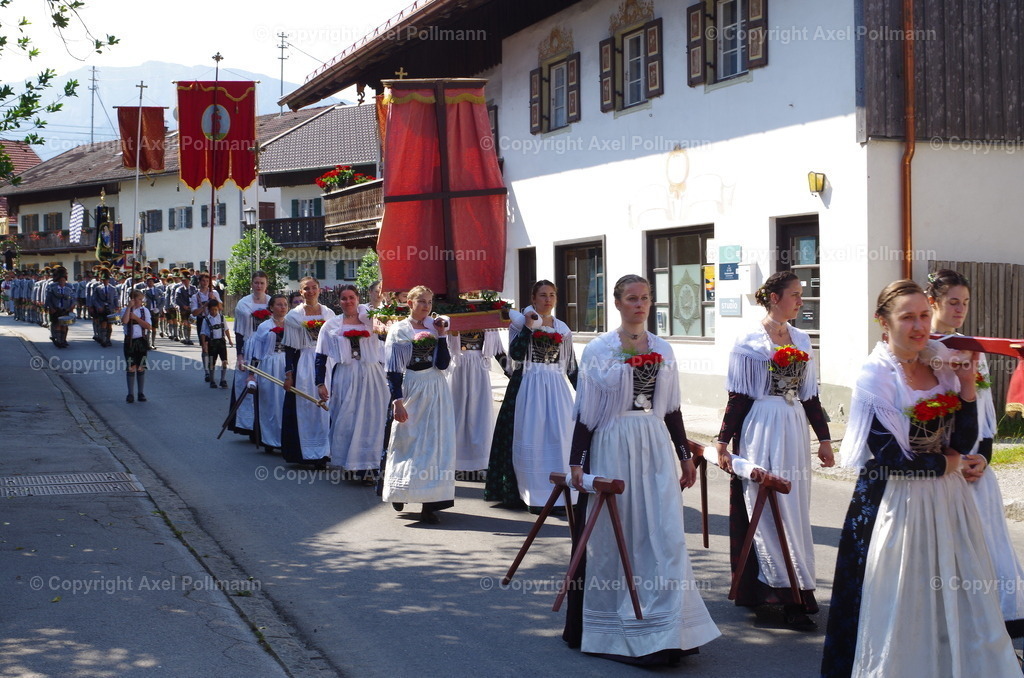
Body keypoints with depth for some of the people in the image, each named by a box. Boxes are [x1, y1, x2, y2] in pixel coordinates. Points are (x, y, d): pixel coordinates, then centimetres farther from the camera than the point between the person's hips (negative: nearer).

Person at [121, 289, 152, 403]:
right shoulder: (126, 310, 0)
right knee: (131, 367, 0)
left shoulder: (144, 310, 4)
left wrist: (136, 318, -12)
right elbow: (124, 321, -21)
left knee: (140, 367, 5)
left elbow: (148, 326, -6)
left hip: (141, 341, 1)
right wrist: (129, 307, -16)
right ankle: (130, 394, 6)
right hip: (130, 341, -1)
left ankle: (141, 393, 12)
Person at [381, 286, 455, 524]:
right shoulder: (399, 330, -2)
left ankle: (430, 504, 0)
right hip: (410, 390, -3)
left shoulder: (435, 327, 8)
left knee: (435, 443, -2)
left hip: (436, 392, 3)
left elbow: (443, 364, -2)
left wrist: (440, 336, -8)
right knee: (407, 441, 5)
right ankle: (399, 493, 29)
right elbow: (392, 370, -7)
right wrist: (397, 401, -15)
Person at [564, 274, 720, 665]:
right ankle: (610, 627, 18)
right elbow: (584, 411, -4)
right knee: (612, 539, 4)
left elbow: (672, 410, 14)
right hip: (612, 447, -3)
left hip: (657, 449, 4)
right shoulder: (598, 350, -3)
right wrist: (577, 461, -8)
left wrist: (685, 456, 13)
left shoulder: (663, 351, 9)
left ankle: (663, 629, 6)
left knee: (665, 536, -2)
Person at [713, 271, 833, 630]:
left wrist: (824, 438, 12)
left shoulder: (801, 340, 11)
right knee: (766, 509, -3)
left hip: (795, 431, 6)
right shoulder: (749, 341, -6)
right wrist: (722, 442, -10)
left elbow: (810, 395, 14)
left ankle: (790, 590, 16)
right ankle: (790, 593, 0)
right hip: (761, 429, -6)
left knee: (795, 510, 7)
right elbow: (738, 397, -6)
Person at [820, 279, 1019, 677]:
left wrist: (967, 386, -10)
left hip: (947, 502, 6)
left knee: (957, 606, 11)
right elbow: (890, 457, -15)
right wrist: (946, 463, -5)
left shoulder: (943, 366, 4)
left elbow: (963, 443, 0)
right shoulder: (875, 377, -12)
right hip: (896, 504, -5)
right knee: (900, 606, 3)